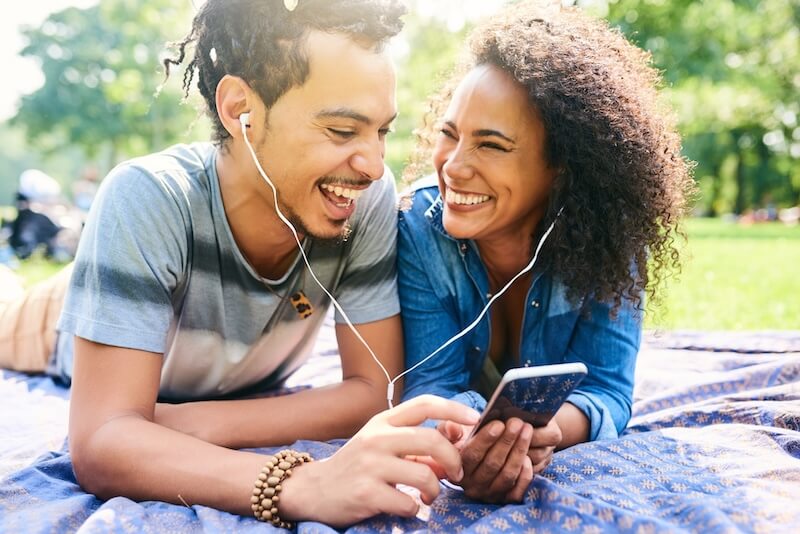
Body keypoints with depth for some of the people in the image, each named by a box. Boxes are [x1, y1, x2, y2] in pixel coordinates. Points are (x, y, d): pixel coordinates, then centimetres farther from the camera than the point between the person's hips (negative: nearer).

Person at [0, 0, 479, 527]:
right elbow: (101, 444, -43)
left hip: (250, 400, 3)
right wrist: (303, 485, -59)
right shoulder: (147, 201, -38)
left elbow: (376, 390, -27)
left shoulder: (370, 198, -31)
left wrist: (185, 423, -37)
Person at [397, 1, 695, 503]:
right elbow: (432, 383, -21)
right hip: (461, 457, 0)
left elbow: (606, 391, -20)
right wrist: (461, 437, -45)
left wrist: (549, 428, -44)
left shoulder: (607, 241, -20)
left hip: (576, 466, 0)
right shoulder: (417, 227, -20)